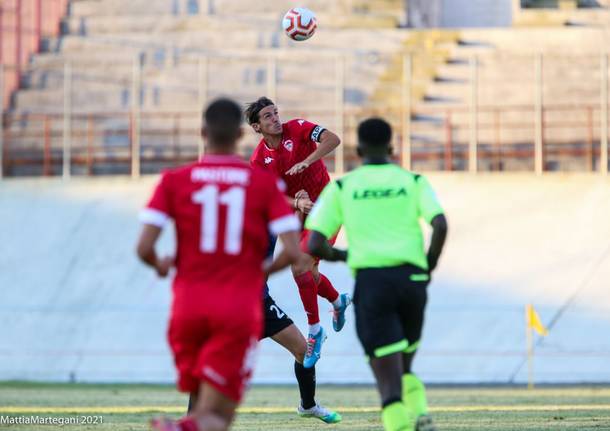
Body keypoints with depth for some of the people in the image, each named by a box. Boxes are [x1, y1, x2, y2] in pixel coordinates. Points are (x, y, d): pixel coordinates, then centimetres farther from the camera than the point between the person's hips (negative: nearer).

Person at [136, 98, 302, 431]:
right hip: (240, 308, -1)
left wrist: (160, 266, 18)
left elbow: (144, 248, -5)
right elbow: (293, 252, -5)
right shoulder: (264, 184, 3)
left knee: (202, 403, 23)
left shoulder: (174, 181, 3)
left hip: (189, 305, 1)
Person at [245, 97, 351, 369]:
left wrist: (305, 163, -35)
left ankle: (314, 331, -6)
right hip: (297, 214, 6)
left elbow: (332, 140, -25)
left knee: (300, 267, -18)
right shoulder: (259, 159, -1)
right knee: (307, 273, 9)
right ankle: (338, 301, 42)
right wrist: (297, 203, -29)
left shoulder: (297, 129, -11)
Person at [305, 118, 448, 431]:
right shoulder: (413, 181, 11)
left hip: (371, 280, -2)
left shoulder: (341, 187, 8)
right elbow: (440, 226, -6)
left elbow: (314, 245, 2)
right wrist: (429, 265, 10)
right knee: (404, 366, 26)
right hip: (411, 278, 2)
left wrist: (338, 255, 23)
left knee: (389, 379, -5)